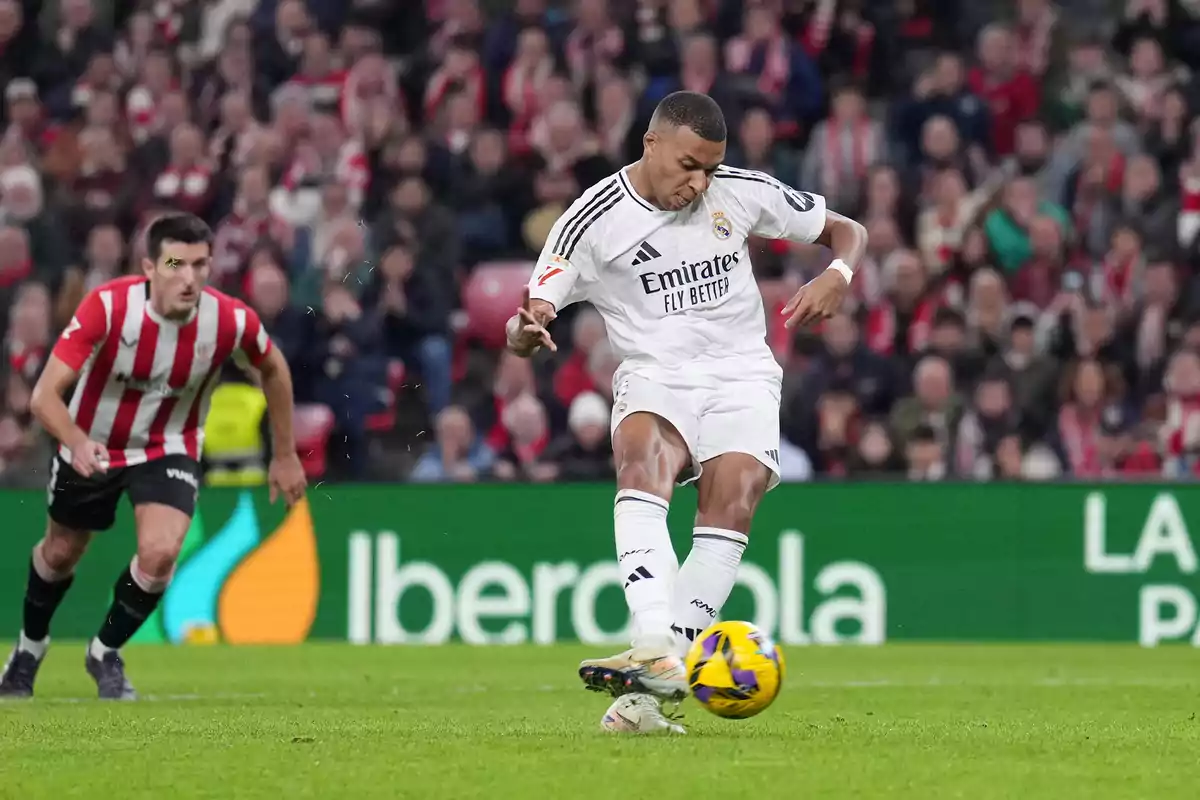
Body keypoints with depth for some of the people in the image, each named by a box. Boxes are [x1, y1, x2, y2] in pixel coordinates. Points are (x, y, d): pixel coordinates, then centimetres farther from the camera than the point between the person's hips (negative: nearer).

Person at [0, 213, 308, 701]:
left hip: (169, 448, 0)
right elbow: (45, 394, -35)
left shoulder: (232, 321, -25)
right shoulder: (107, 306, -32)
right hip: (91, 446, 0)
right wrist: (77, 441, -54)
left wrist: (285, 454, 5)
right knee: (61, 552, 18)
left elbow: (273, 368, 0)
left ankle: (106, 652, 6)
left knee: (160, 554, -22)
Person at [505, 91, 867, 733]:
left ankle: (649, 689, -27)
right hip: (654, 375, -2)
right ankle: (653, 651, -48)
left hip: (741, 373, 2)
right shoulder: (594, 220, -5)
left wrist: (837, 277, -9)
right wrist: (526, 330, -33)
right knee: (642, 463, -34)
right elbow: (521, 327, -7)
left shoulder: (741, 192, 2)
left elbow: (845, 231, 14)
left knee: (732, 502, -24)